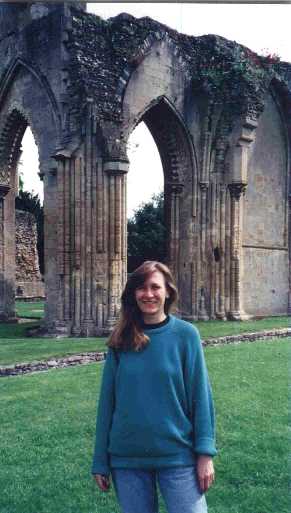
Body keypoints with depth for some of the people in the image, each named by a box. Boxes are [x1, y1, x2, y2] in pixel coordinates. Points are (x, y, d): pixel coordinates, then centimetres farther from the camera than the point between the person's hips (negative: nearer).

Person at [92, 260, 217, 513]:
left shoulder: (186, 334, -5)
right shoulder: (121, 340, 0)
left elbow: (200, 395, -4)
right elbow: (107, 400, 4)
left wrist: (205, 453, -8)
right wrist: (101, 461, 5)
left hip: (178, 454, -2)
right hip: (127, 457, 2)